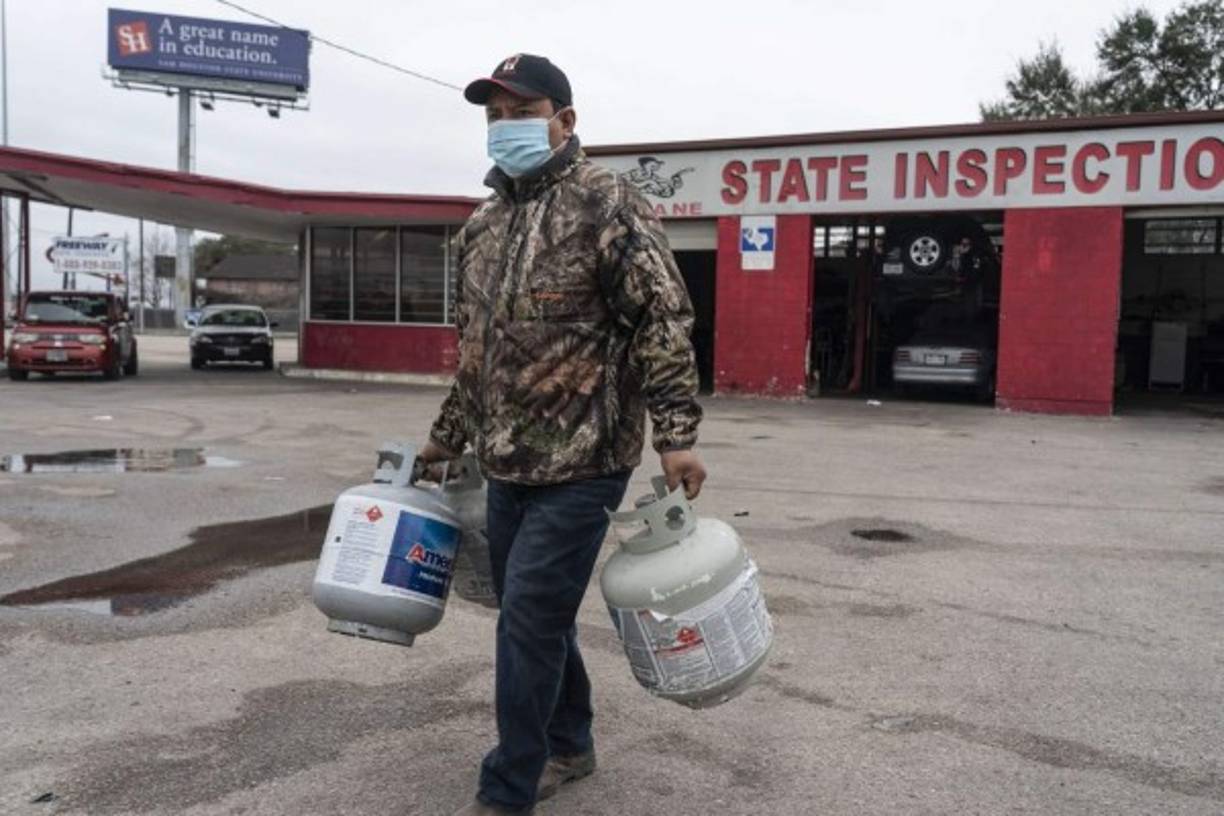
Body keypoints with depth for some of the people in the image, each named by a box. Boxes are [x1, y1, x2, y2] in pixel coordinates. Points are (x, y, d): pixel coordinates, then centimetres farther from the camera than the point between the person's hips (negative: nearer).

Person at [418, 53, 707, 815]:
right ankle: (569, 745, 35)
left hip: (582, 460, -7)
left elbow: (664, 320, -14)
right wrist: (448, 436, 25)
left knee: (529, 619, -5)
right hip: (508, 463, 7)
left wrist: (676, 434, -21)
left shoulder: (608, 202, -8)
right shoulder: (482, 225, 14)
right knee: (537, 613, 15)